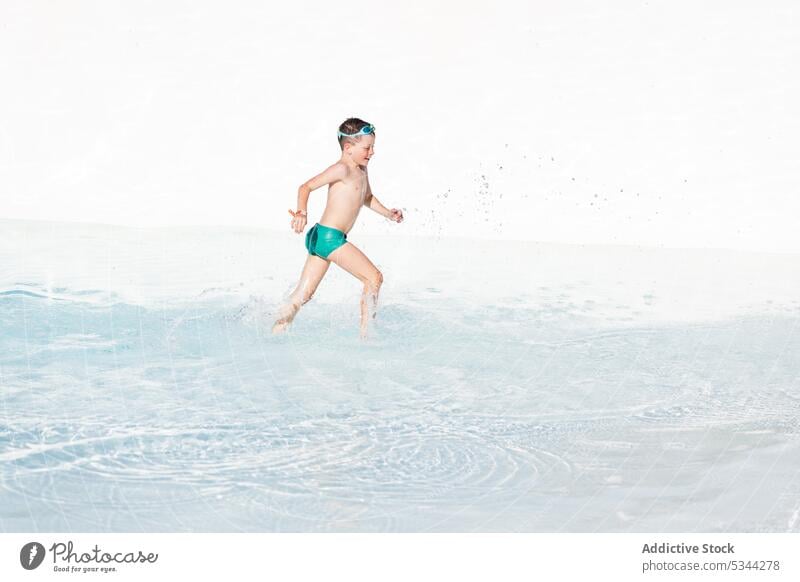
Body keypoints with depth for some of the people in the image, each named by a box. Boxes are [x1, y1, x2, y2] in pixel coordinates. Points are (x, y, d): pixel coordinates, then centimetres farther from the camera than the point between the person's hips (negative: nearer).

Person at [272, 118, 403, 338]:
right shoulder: (342, 169, -11)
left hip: (323, 238, 10)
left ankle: (275, 334, 13)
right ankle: (366, 335, -4)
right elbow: (307, 187, -17)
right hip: (328, 237, -10)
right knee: (374, 277, -7)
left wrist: (388, 213, 24)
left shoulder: (361, 170, 17)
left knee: (304, 293, 10)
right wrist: (302, 213, -32)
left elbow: (367, 197, 36)